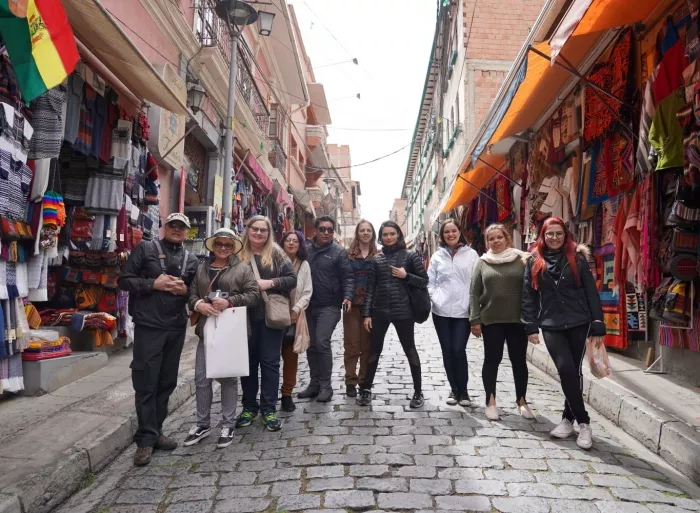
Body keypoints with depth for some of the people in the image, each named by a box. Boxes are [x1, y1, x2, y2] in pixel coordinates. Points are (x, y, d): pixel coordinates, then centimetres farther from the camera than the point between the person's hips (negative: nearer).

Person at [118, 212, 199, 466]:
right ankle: (146, 439, 10)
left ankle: (155, 431, 25)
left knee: (167, 383, 11)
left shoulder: (191, 260, 13)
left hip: (177, 328, 5)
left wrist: (185, 290, -5)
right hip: (148, 326, -4)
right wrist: (153, 283, -15)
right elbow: (124, 280, -2)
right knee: (146, 383, -1)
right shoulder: (145, 249, 2)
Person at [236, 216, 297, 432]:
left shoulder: (276, 253, 1)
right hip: (245, 316, 2)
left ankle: (269, 409, 15)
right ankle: (249, 407, 25)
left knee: (270, 362, 4)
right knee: (248, 361, 11)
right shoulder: (239, 254, 3)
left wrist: (270, 283, -15)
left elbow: (292, 278, -3)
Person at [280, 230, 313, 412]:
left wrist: (296, 310, -8)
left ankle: (287, 393, 18)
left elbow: (307, 292, 4)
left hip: (294, 316, 2)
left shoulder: (304, 265, 7)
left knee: (291, 356, 6)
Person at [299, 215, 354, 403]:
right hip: (309, 305, 5)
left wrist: (347, 297, -23)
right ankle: (314, 383, 23)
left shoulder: (338, 251, -4)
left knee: (322, 342, -11)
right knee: (311, 345, 10)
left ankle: (326, 386, 3)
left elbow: (348, 277, -7)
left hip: (329, 306, -5)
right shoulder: (306, 249, 7)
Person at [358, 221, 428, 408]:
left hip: (403, 312, -2)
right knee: (374, 351, 10)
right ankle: (366, 389, 24)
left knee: (410, 350, 8)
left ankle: (418, 392, 21)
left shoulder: (410, 256, -1)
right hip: (379, 312, 2)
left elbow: (424, 281, 0)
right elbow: (370, 288, 3)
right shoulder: (376, 259, 5)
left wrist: (406, 276, -15)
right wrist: (366, 313, -2)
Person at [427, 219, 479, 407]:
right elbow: (430, 282, 7)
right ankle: (454, 389, 24)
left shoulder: (471, 254, 2)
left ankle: (463, 390, 13)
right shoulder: (437, 256, 6)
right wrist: (434, 298, -8)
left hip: (463, 312, -2)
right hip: (441, 311, 2)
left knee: (459, 350, -5)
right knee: (447, 351, 8)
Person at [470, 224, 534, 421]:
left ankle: (521, 401, 26)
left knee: (519, 361, 10)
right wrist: (475, 320, -4)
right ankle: (490, 401, 19)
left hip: (517, 320, 0)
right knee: (492, 360, 8)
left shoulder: (521, 260, 1)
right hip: (491, 320, 0)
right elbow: (475, 293, 2)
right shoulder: (482, 263, 4)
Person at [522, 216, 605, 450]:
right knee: (566, 369, -10)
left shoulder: (577, 259, 3)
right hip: (551, 326, 0)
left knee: (574, 371, 5)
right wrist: (531, 326, -2)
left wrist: (598, 326, -3)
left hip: (578, 323, 0)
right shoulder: (534, 262, 5)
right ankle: (583, 421, 6)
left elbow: (591, 293, 2)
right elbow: (528, 296, 4)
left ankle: (568, 418, 21)